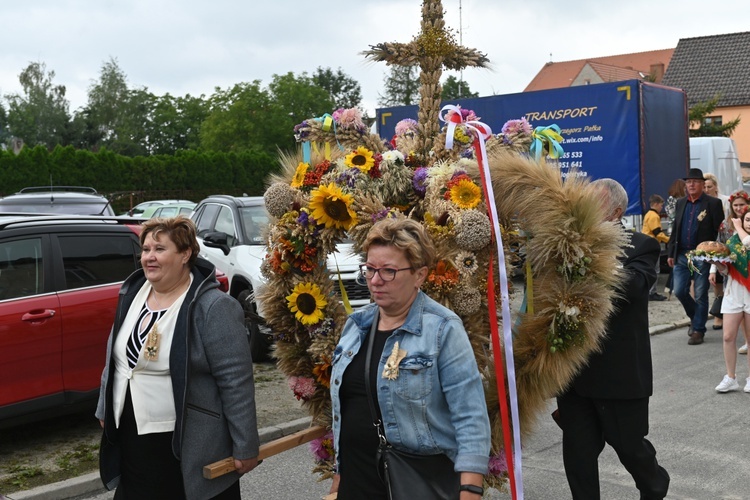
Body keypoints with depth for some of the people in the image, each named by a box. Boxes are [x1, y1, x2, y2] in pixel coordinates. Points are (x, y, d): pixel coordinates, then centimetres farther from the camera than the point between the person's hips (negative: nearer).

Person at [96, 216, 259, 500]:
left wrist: (245, 447, -18)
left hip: (188, 446, -6)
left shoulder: (213, 307, -18)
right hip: (132, 440, 7)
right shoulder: (132, 293, 5)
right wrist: (105, 409, 21)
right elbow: (115, 357, 18)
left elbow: (236, 381, -19)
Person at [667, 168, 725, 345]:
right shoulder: (680, 203, 12)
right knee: (680, 291, 4)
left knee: (700, 295, 1)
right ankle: (695, 318, 29)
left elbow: (720, 231, -6)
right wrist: (671, 253, 10)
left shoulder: (713, 203, -3)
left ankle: (698, 330, 12)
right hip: (681, 255, 5)